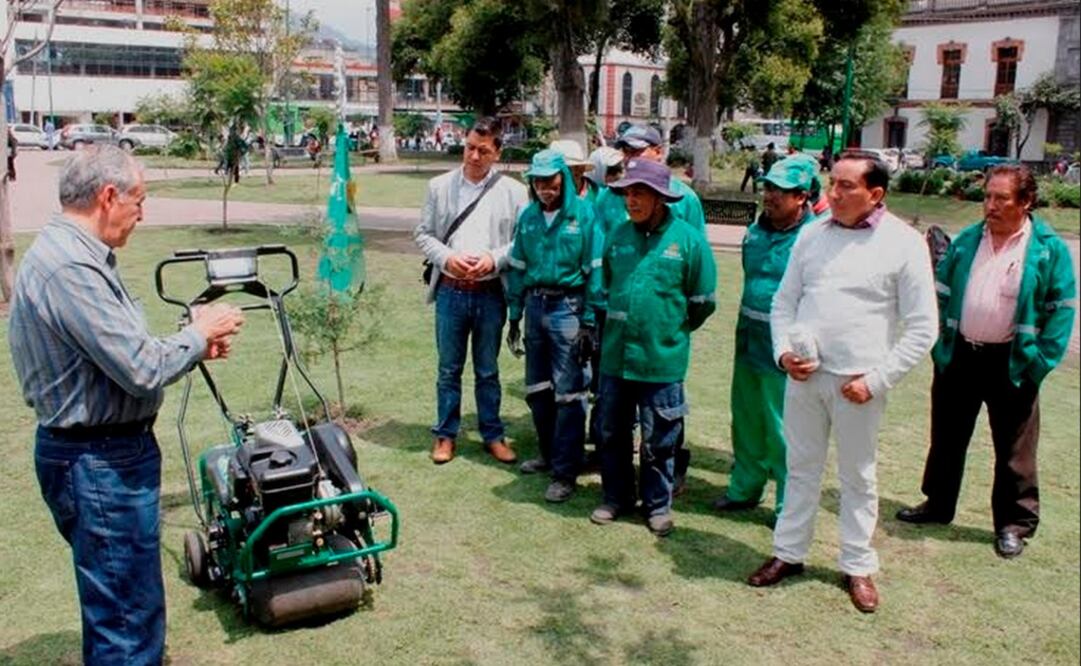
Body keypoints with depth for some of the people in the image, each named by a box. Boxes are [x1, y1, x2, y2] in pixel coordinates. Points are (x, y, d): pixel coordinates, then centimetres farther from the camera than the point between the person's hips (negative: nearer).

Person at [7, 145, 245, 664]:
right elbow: (141, 370, -26)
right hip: (100, 465, -11)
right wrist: (199, 333, -9)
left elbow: (118, 353, 14)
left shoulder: (69, 253, 10)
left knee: (119, 603, 25)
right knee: (127, 614, 2)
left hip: (103, 453, 11)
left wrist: (192, 344, 5)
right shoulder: (69, 267, -24)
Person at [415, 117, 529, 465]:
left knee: (487, 370, 12)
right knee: (449, 368, 11)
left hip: (490, 293, -1)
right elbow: (423, 234, 5)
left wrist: (494, 258, -16)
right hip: (450, 291, 1)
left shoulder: (513, 191, 0)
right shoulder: (440, 186, 4)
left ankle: (493, 435, 24)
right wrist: (447, 257, -11)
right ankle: (445, 434, 23)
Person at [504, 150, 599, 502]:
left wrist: (589, 322, -10)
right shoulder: (528, 216, 7)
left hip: (568, 307, -5)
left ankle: (566, 472, 4)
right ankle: (549, 453, 32)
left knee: (568, 392, -4)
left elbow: (593, 271, -8)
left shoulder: (583, 213, -8)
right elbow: (518, 267, 12)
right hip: (535, 304, 6)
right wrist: (514, 316, 11)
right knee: (537, 389, 15)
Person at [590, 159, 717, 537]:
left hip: (662, 360, -4)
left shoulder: (688, 240, -9)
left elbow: (702, 303, -1)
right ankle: (616, 497, 32)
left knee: (658, 441, 8)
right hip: (615, 356, 4)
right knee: (611, 433, 15)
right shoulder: (618, 236, 3)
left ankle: (658, 505, 26)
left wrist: (671, 331, 9)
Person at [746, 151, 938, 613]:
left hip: (857, 382, -3)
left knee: (858, 477, 11)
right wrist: (784, 351, -4)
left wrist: (876, 380, -11)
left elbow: (922, 328, -6)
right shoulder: (813, 235, 5)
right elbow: (784, 301, 12)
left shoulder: (904, 243, -6)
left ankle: (858, 566, 26)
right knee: (801, 468, 15)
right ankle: (789, 552, 28)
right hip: (803, 373, 3)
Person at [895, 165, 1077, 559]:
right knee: (947, 438, 15)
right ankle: (938, 504, 32)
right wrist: (941, 346, 2)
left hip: (1011, 363, -4)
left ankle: (1013, 523, 20)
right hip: (958, 356, 4)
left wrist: (1039, 362, -11)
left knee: (1014, 449, 6)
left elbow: (1062, 309, -5)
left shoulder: (1049, 248, -6)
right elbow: (943, 294, 9)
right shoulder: (966, 241, 5)